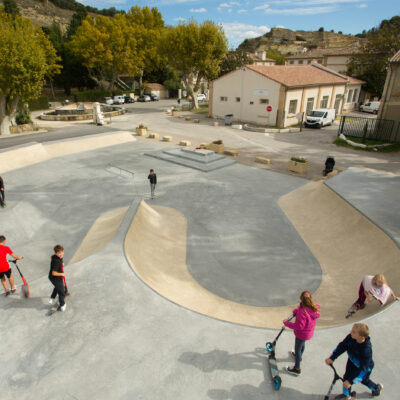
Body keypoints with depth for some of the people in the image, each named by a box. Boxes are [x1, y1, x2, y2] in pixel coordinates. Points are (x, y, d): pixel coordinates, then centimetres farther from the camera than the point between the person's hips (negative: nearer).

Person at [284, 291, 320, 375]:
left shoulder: (303, 312, -40)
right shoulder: (314, 307, -15)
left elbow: (299, 326, -34)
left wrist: (287, 323, -25)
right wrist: (297, 310, -10)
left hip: (302, 334, -8)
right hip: (309, 332, 8)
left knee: (297, 349, 13)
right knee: (302, 345, 34)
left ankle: (297, 369, 32)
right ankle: (299, 356, 61)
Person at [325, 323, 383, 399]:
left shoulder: (366, 350, -43)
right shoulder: (350, 337, -30)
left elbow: (363, 368, -36)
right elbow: (342, 346, -16)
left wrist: (350, 381, -34)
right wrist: (332, 358, -23)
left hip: (365, 367, -4)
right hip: (352, 362, 4)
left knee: (363, 380, 22)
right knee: (346, 377, 12)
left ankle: (377, 387, 54)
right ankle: (346, 394, 39)